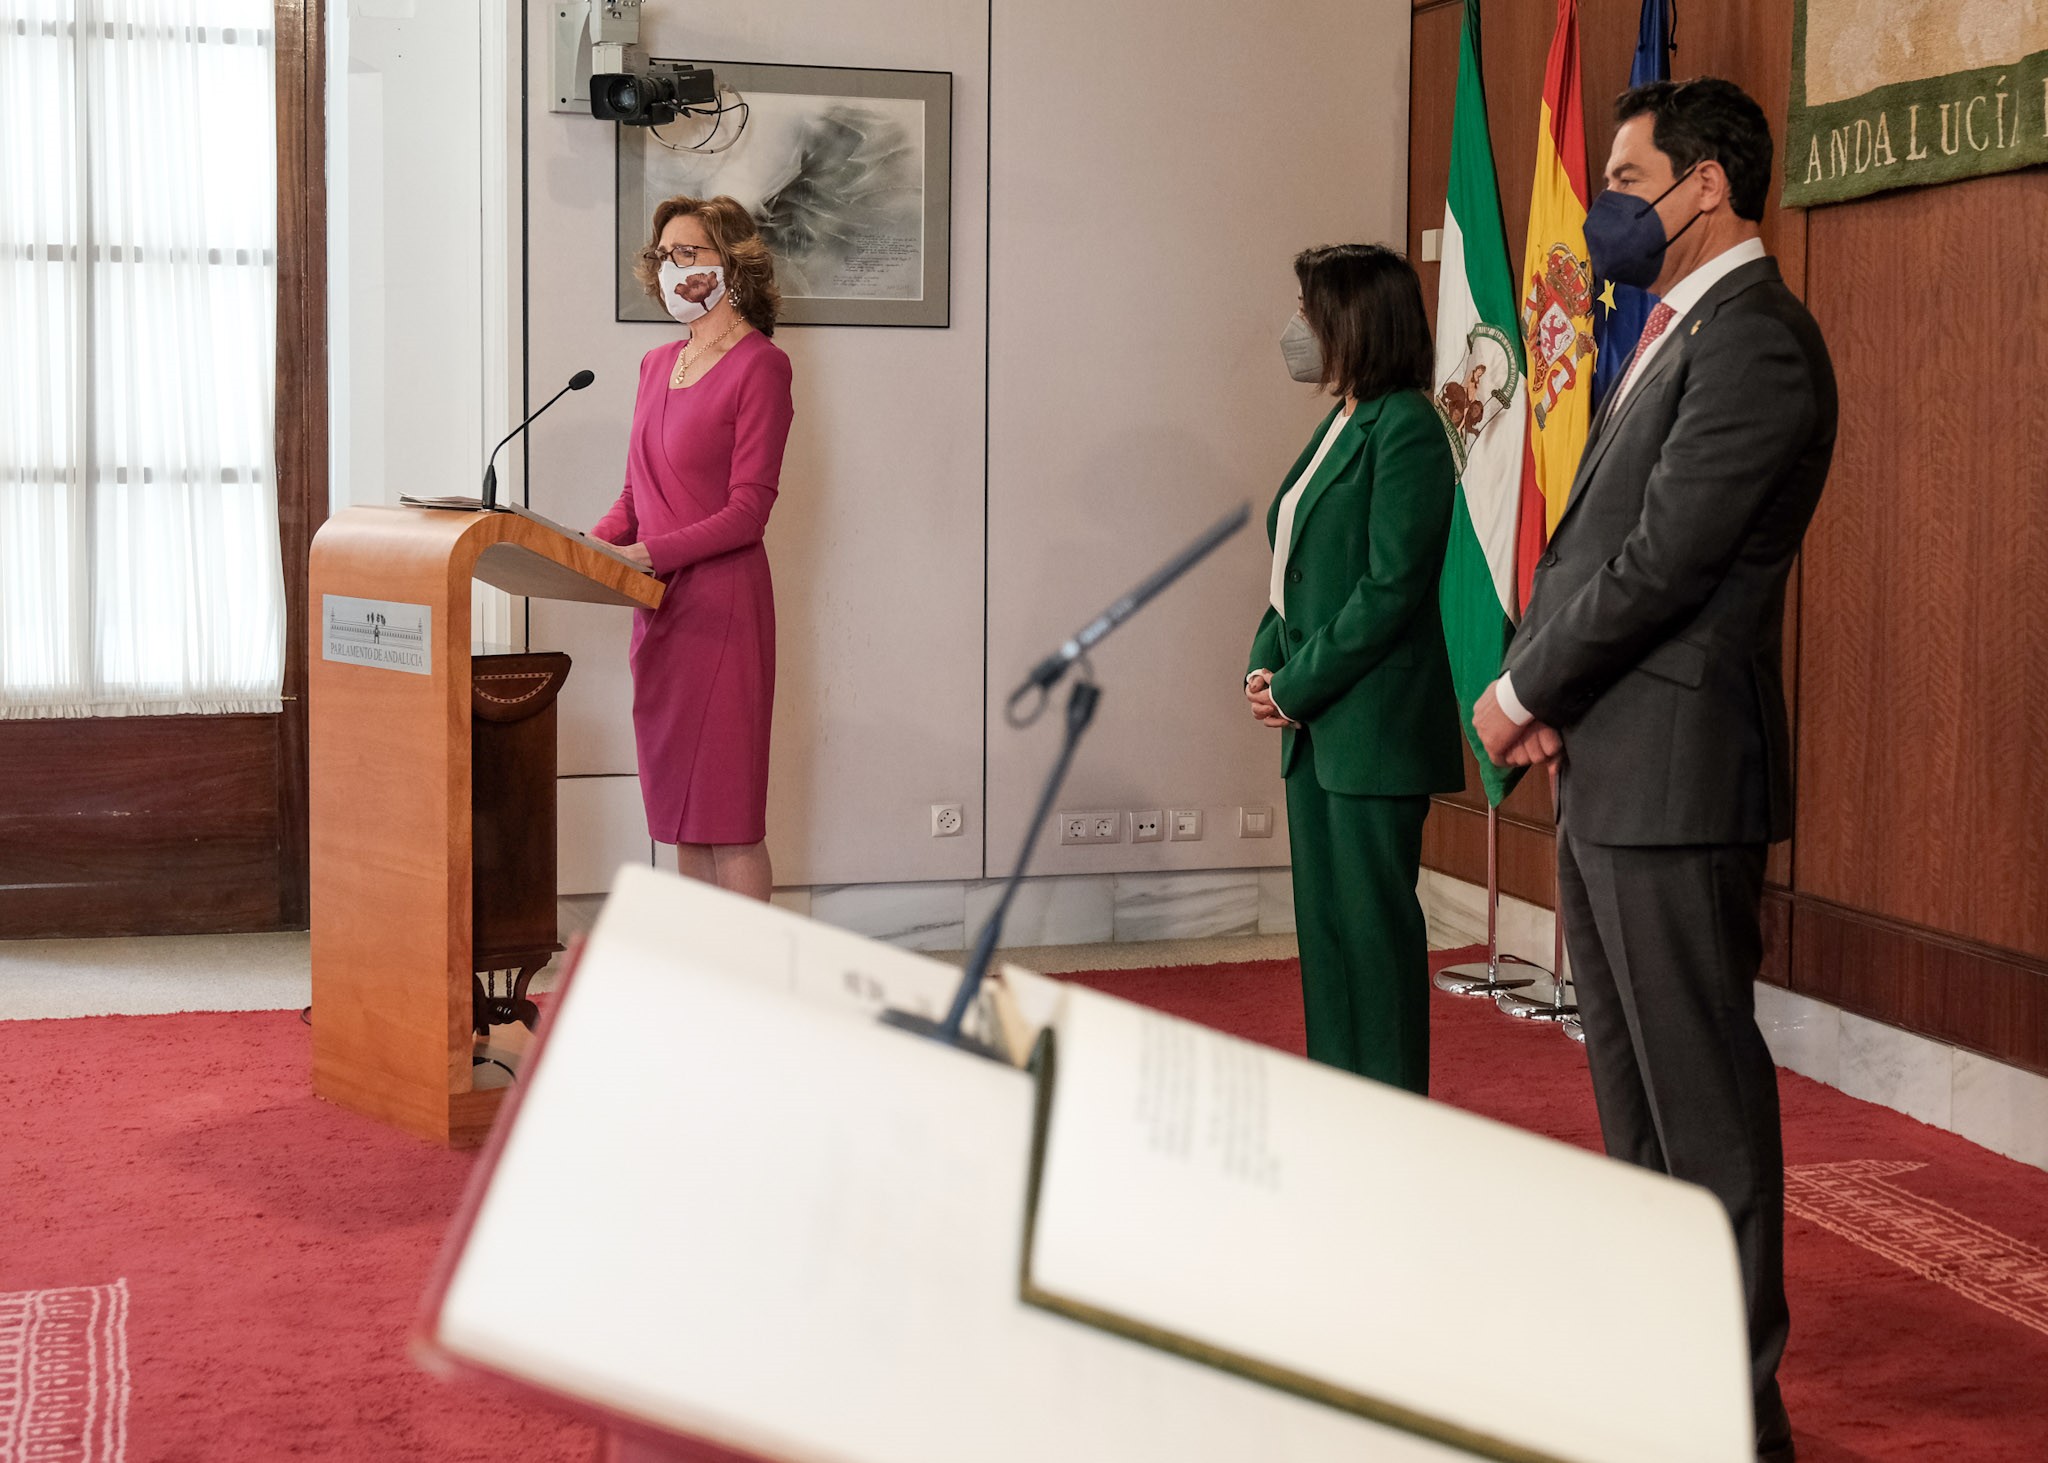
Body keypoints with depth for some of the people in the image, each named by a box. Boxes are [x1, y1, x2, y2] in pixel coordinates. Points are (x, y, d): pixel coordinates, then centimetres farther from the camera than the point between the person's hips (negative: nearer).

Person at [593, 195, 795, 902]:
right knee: (681, 813, 9)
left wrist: (650, 554, -21)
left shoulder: (759, 365, -7)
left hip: (722, 604, -7)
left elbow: (748, 509, -13)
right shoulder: (658, 364, 16)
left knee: (728, 816, -6)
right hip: (658, 606, 7)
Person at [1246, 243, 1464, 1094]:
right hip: (1317, 726, 9)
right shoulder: (1338, 425, 15)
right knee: (1323, 918, 13)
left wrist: (1297, 685, -14)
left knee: (1373, 921, -3)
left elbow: (1390, 589, -18)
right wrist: (1266, 666, 4)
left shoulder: (1406, 428, -13)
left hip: (1375, 727, -9)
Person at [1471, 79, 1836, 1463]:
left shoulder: (1755, 340, -15)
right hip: (1605, 772, 10)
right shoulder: (1675, 335, 17)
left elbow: (1661, 560, -20)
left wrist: (1522, 690, -9)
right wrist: (1538, 685, 1)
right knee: (1632, 1094, 18)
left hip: (1673, 774, -10)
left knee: (1704, 1096, -2)